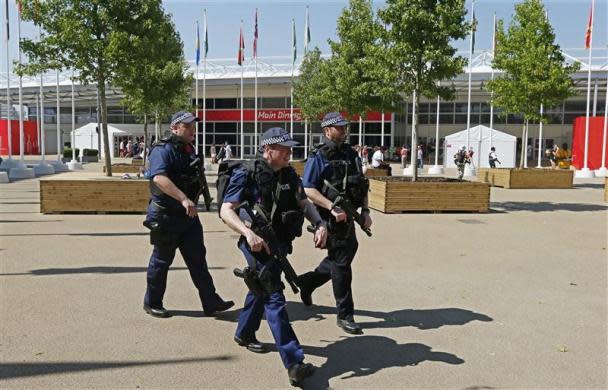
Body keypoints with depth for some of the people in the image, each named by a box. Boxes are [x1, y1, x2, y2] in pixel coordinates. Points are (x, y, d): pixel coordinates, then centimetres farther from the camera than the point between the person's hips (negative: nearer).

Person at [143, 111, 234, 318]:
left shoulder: (189, 150, 12)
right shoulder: (162, 150, -16)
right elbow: (159, 178, -34)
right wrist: (183, 199, -42)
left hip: (188, 215, 8)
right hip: (166, 215, -8)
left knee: (198, 258, 8)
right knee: (162, 260, 5)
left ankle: (210, 302, 12)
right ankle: (152, 303, 22)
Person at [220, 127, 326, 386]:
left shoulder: (290, 175, 5)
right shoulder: (247, 175, -15)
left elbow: (305, 203, 14)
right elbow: (226, 211, -17)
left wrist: (320, 224, -3)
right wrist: (248, 232, -31)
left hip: (280, 243, 8)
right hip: (258, 245, -8)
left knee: (262, 289, 24)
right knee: (274, 298, -12)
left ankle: (244, 334, 47)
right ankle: (294, 363, -12)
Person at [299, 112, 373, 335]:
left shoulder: (351, 155, 11)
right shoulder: (318, 158, -9)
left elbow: (362, 185, 16)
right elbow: (308, 190, -16)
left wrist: (365, 211, 5)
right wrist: (332, 208, -23)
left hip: (348, 216, 7)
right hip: (332, 218, -7)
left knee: (339, 259, 18)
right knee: (341, 263, -2)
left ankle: (307, 282, 40)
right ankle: (345, 315, 9)